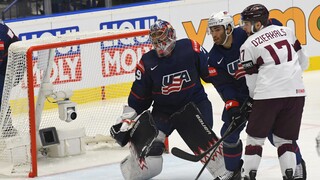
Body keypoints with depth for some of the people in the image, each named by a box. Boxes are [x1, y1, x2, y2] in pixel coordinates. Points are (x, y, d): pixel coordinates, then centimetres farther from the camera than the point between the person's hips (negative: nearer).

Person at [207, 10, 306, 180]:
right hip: (240, 94, 4)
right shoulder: (215, 58, -8)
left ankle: (297, 165, 14)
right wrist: (231, 104, -22)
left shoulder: (247, 35, -22)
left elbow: (275, 26, -12)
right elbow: (224, 85, -8)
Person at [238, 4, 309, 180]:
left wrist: (255, 98, 23)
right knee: (285, 138, 13)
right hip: (296, 91, 4)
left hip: (268, 93, -4)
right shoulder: (285, 31, 13)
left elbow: (252, 80, 6)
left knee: (255, 136, 11)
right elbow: (303, 61, 17)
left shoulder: (248, 46, 2)